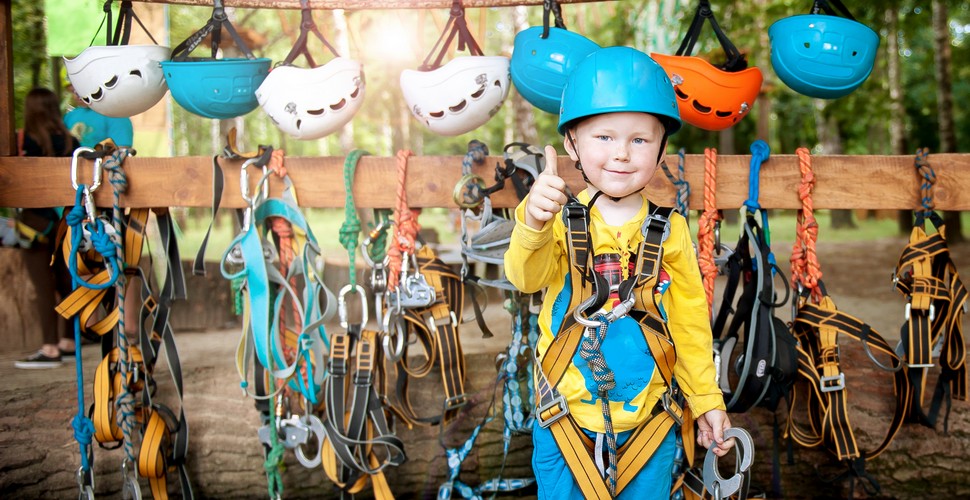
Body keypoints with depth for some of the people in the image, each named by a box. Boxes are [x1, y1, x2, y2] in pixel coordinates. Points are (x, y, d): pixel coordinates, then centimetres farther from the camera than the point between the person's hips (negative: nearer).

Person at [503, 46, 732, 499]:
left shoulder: (669, 232, -2)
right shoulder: (561, 221, -8)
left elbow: (690, 324, 5)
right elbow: (526, 275, -27)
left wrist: (706, 400, 8)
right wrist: (533, 223, -47)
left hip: (647, 423, 2)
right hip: (566, 419, -1)